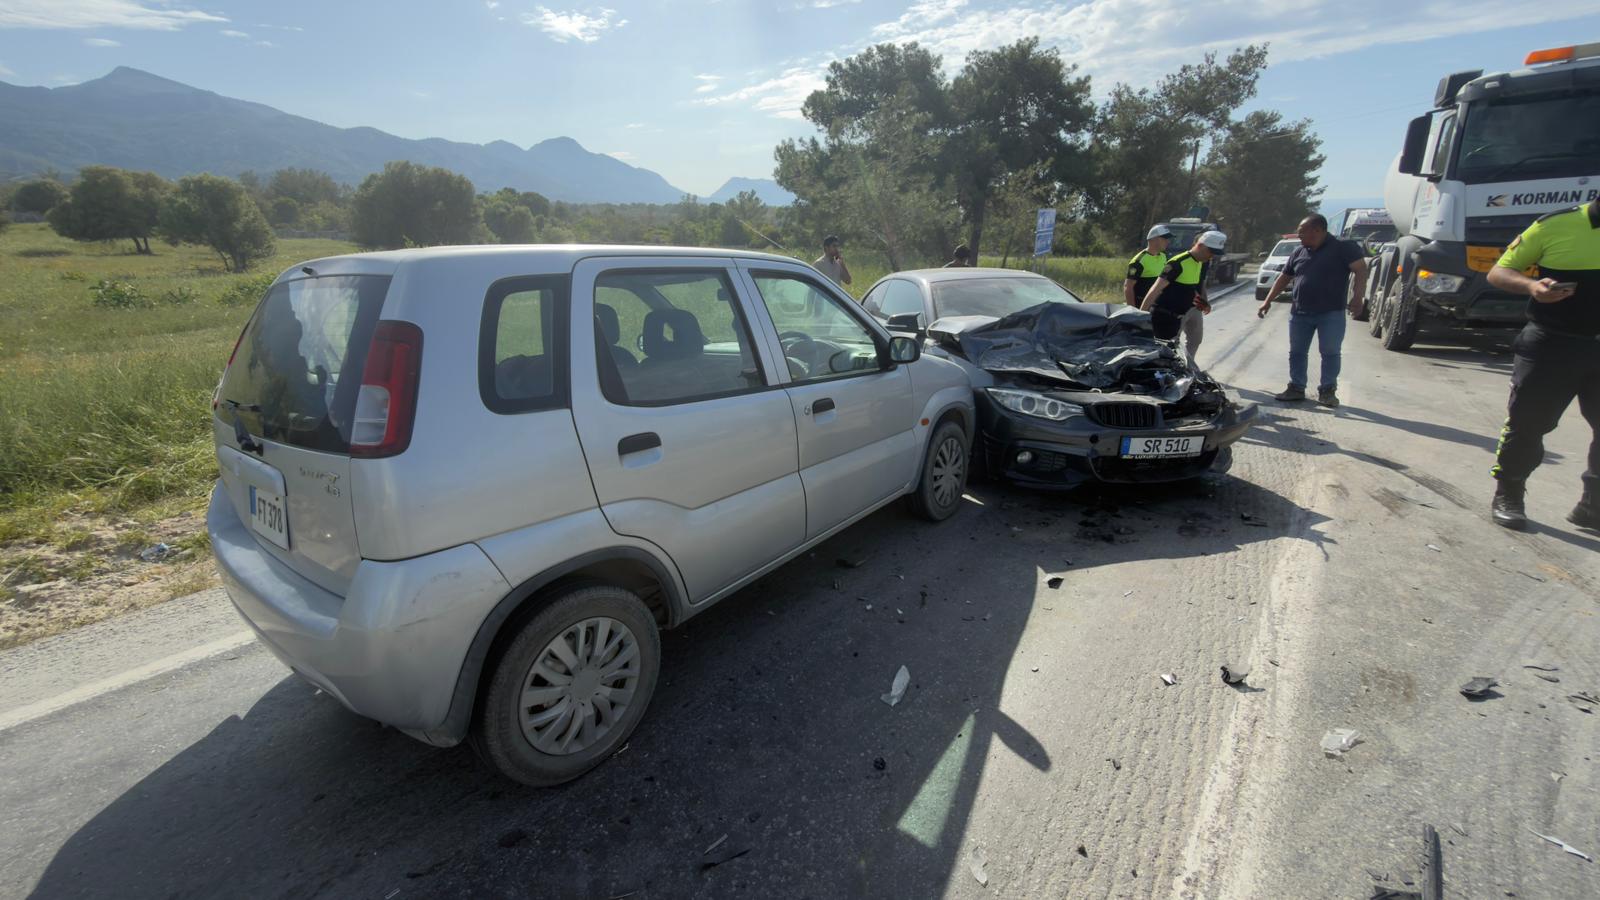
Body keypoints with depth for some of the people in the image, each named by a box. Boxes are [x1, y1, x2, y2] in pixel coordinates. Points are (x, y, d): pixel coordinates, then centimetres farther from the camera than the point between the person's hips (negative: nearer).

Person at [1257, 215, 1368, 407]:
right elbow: (1284, 278, 18)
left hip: (1331, 313, -5)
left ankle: (1327, 391, 6)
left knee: (1330, 353, -2)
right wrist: (1268, 301, 13)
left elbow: (1360, 270, -12)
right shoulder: (1298, 252, 11)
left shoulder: (1343, 248, -5)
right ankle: (1296, 388, 15)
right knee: (1297, 352, 7)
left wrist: (1357, 296, -26)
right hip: (1300, 313, 5)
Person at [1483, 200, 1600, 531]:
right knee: (1526, 424, 0)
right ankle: (1507, 497, 16)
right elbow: (1498, 272, -5)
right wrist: (1532, 286, -24)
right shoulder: (1558, 224, -6)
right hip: (1550, 346, -4)